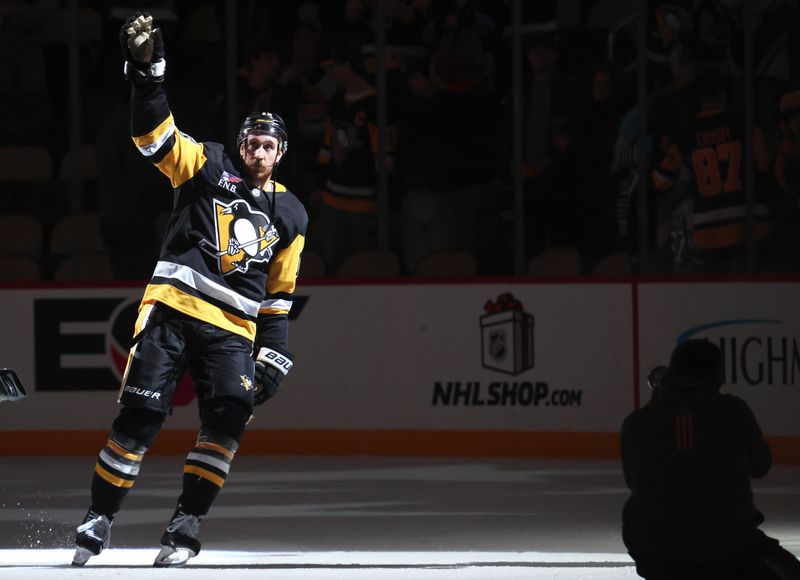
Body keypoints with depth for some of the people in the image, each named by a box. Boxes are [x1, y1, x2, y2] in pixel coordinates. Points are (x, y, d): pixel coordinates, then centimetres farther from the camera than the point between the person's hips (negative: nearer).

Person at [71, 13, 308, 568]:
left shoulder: (289, 215, 16)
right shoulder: (208, 166, 8)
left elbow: (279, 292, 19)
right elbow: (154, 132, -6)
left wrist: (275, 352, 11)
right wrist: (147, 68, -20)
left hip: (233, 328, 3)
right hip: (173, 308, -3)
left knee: (231, 414, -18)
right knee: (142, 411, -11)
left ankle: (187, 522, -9)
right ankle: (100, 517, 0)